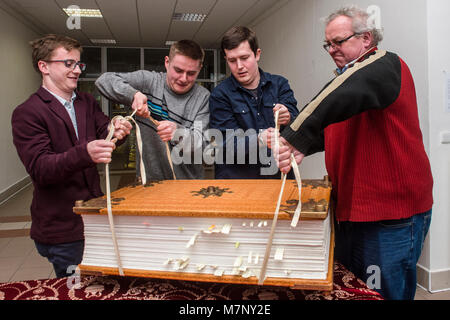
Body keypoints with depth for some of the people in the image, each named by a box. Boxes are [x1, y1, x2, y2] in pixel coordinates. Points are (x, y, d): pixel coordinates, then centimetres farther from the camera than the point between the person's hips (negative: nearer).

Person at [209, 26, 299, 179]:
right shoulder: (220, 95, 1)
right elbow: (225, 145, -7)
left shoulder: (279, 84, 10)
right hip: (236, 177, -1)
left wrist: (288, 118, -24)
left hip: (279, 173, 1)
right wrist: (259, 140, -25)